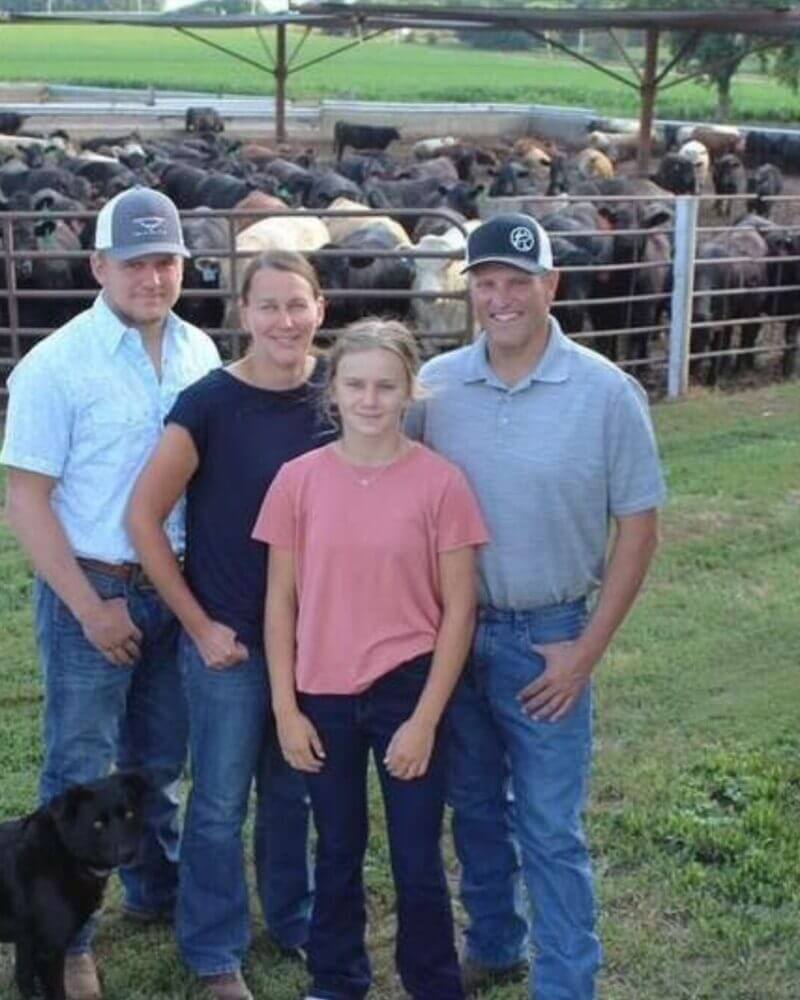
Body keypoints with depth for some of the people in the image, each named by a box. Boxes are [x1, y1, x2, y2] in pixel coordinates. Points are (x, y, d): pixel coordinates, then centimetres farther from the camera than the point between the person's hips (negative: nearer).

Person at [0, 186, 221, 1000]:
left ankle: (156, 893, 39)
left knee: (159, 761, 20)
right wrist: (90, 608, -14)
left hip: (178, 589, 5)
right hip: (92, 593, -5)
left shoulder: (200, 354, 1)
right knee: (80, 772, 5)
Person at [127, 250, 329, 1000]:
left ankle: (295, 921, 39)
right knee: (221, 802, 8)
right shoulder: (209, 403, -15)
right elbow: (144, 517, -12)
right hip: (230, 639, -4)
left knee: (293, 791, 20)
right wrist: (199, 625, -10)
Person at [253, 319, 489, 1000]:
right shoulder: (299, 480, -5)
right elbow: (281, 603, 1)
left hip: (407, 692, -2)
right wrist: (286, 710, -2)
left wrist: (426, 719, -10)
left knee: (418, 859, 7)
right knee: (338, 850, 18)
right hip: (323, 697, 2)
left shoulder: (440, 483, -10)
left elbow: (459, 610, -7)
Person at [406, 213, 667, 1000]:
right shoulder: (435, 384, -3)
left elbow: (637, 528, -6)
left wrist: (588, 648, -9)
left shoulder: (606, 393, -10)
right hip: (453, 631, 4)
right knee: (474, 807, 18)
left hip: (546, 639, -3)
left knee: (549, 828, 2)